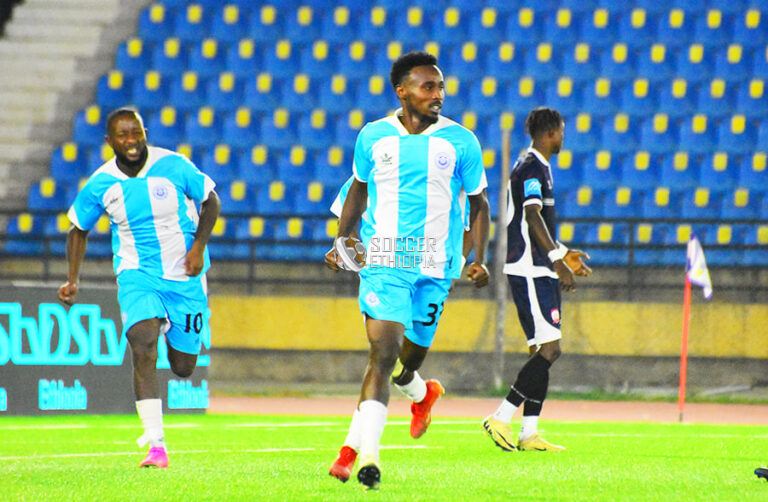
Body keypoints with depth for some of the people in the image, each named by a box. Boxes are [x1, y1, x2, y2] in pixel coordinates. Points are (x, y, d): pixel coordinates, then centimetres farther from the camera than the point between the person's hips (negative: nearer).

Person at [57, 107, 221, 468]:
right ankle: (156, 445, -26)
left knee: (183, 367, 8)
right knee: (142, 348, -25)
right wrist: (73, 279, -2)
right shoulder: (100, 184, -7)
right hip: (137, 275, 0)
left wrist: (199, 245, -13)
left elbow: (210, 201, 2)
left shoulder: (174, 166, -12)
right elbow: (78, 230, 8)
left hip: (185, 275, 1)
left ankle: (170, 328, 47)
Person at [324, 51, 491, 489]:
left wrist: (479, 259, -2)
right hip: (384, 260, -1)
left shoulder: (460, 142, 1)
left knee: (412, 355, 9)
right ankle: (368, 454, -18)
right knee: (384, 353, -15)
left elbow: (479, 202, 9)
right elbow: (359, 189, 20)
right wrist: (342, 239, 10)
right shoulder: (373, 137, 3)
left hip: (436, 266, 1)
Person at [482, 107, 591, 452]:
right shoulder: (532, 168, -12)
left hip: (537, 271, 11)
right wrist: (558, 258, -28)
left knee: (543, 352, 8)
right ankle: (501, 418, -13)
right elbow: (533, 217, -23)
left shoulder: (536, 167, 21)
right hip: (530, 270, -11)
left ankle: (529, 434, 7)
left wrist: (561, 254, 33)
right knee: (549, 349, -13)